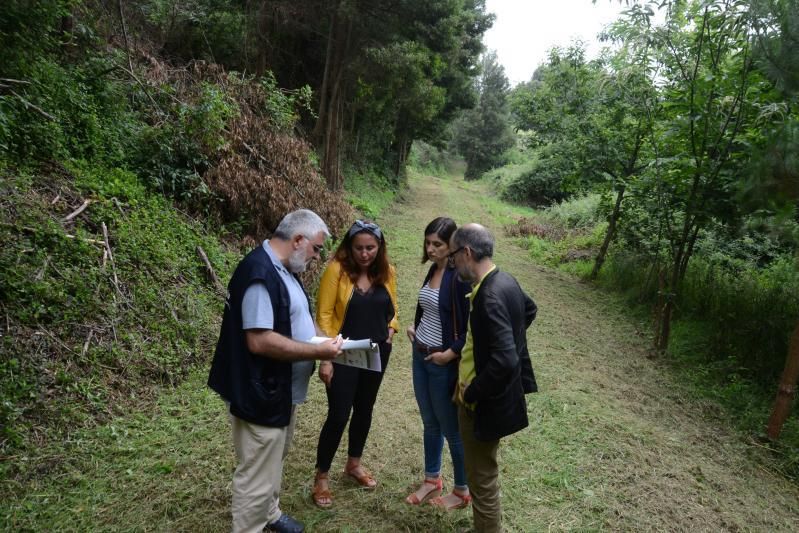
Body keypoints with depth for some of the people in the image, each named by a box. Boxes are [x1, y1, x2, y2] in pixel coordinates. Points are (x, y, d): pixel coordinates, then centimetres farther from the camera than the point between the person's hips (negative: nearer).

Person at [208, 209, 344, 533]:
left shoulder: (283, 268, 8)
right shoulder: (260, 272, -25)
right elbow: (259, 340, -30)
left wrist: (322, 340, 2)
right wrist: (316, 352, -23)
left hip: (281, 388, 11)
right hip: (261, 394, -11)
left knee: (273, 462, 27)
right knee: (257, 475, 4)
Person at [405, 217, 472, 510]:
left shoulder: (461, 276, -20)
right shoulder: (433, 270, 4)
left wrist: (452, 353, -18)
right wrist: (414, 327, 8)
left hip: (444, 362, -7)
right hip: (420, 355, 8)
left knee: (451, 428, 8)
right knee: (430, 423, 20)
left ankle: (462, 490, 28)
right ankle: (431, 480, 38)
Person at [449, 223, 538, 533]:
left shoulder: (490, 297, -29)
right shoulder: (504, 281, 1)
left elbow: (505, 362, -34)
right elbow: (530, 309, 23)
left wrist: (471, 393, -20)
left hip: (483, 402, -10)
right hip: (491, 394, 10)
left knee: (482, 479, 7)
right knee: (483, 474, 26)